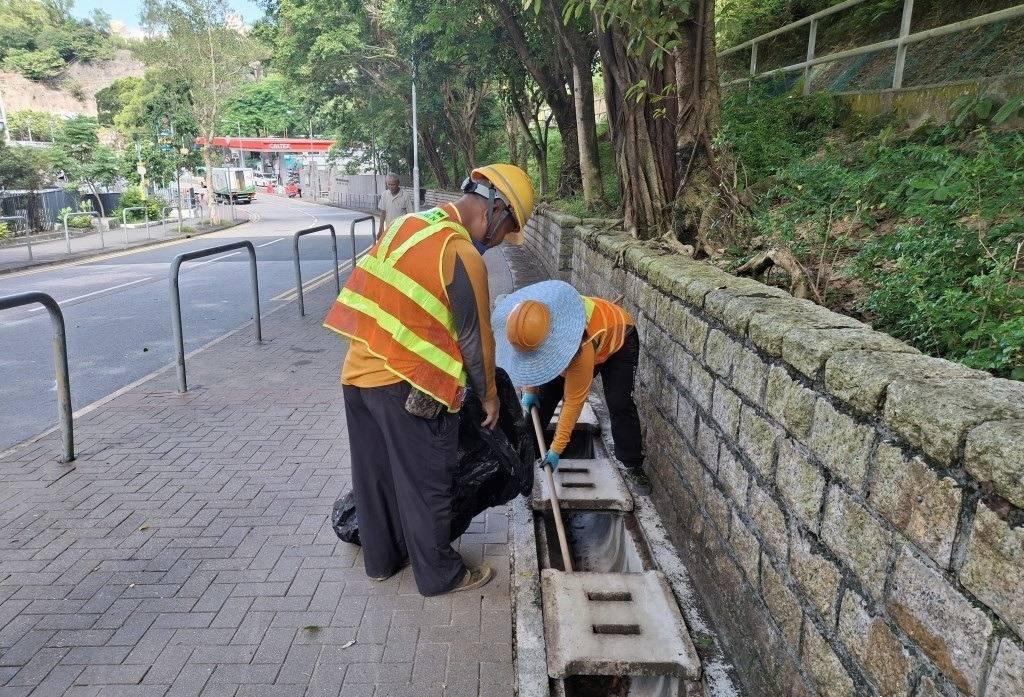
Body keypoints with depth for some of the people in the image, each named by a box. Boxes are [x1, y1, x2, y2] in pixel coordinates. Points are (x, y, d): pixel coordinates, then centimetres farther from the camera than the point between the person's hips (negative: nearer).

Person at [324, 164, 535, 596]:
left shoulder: (409, 223, 7)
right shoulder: (463, 255, -18)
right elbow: (476, 339, -11)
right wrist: (488, 396, 3)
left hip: (358, 373, 8)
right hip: (407, 387, -8)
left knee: (375, 474, 20)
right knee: (427, 483, 8)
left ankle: (381, 559, 38)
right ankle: (440, 574, 25)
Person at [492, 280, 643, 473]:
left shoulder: (581, 347, -46)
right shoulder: (531, 323, -30)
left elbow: (574, 401, -37)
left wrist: (556, 449, -31)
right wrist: (530, 390, -10)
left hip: (618, 338, -6)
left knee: (619, 405, -20)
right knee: (544, 393, -4)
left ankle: (633, 466, -6)